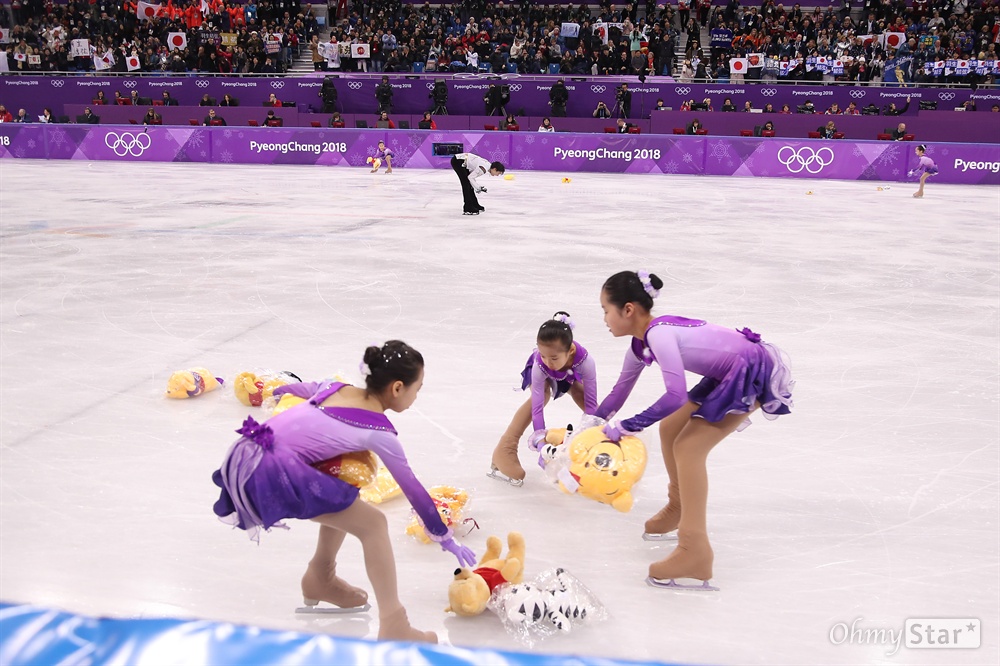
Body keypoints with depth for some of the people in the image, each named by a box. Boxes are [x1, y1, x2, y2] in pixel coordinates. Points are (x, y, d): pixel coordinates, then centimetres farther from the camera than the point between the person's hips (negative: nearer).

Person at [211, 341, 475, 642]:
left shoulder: (334, 388, 15)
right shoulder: (379, 433, -3)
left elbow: (287, 389, 31)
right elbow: (413, 490, 5)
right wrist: (446, 539, 15)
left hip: (245, 454, 9)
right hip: (273, 471, -9)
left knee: (342, 497, 26)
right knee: (373, 523, -1)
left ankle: (320, 578, 40)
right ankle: (393, 627, -3)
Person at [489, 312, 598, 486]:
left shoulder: (585, 360, -45)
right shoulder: (539, 365, -44)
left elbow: (590, 400, -39)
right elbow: (537, 406, -43)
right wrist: (541, 442, -50)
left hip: (571, 373, 2)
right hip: (543, 375, -2)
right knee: (541, 396, -28)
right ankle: (504, 455, -31)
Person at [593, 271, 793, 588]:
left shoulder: (658, 334, -23)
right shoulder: (642, 342, 7)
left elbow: (676, 396, -26)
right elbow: (621, 389, 22)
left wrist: (625, 427, -18)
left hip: (755, 373, -10)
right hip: (731, 374, 10)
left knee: (688, 446, -16)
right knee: (670, 428, 14)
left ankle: (695, 552, -18)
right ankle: (679, 508, 36)